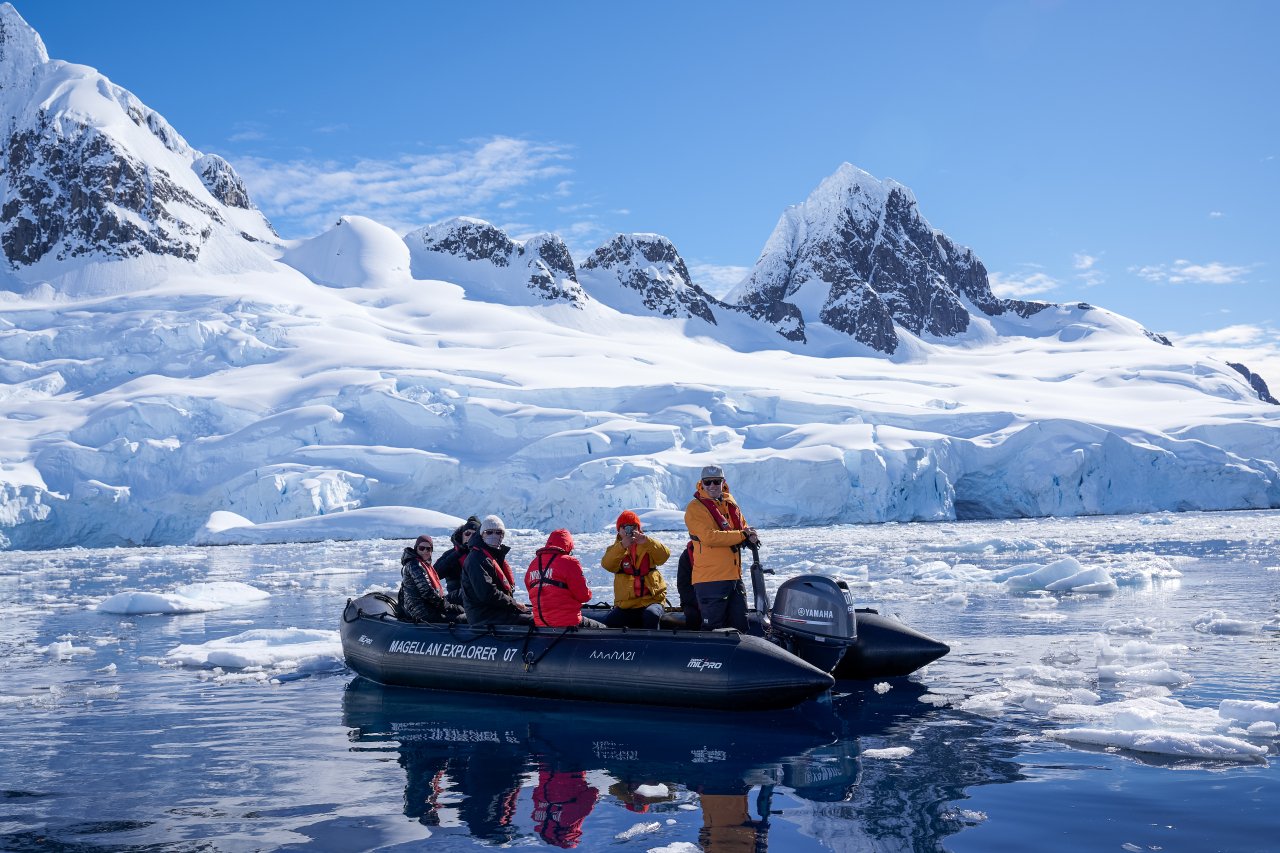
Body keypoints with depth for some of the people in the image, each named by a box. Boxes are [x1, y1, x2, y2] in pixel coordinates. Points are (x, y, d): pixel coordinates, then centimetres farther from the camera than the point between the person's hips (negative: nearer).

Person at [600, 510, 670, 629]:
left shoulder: (648, 547, 10)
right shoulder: (615, 549, 9)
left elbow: (664, 555, -12)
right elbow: (607, 564, -15)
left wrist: (646, 541, -29)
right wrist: (622, 546, -32)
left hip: (652, 599, -1)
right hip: (626, 605, 1)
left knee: (651, 615, -33)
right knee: (609, 622, -19)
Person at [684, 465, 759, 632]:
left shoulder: (730, 504, 15)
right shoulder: (695, 508, -7)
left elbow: (743, 527, 24)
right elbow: (708, 537, -19)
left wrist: (750, 536, -2)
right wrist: (742, 535, -15)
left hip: (734, 575, 7)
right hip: (710, 579, -7)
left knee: (740, 625, 14)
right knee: (713, 628, -4)